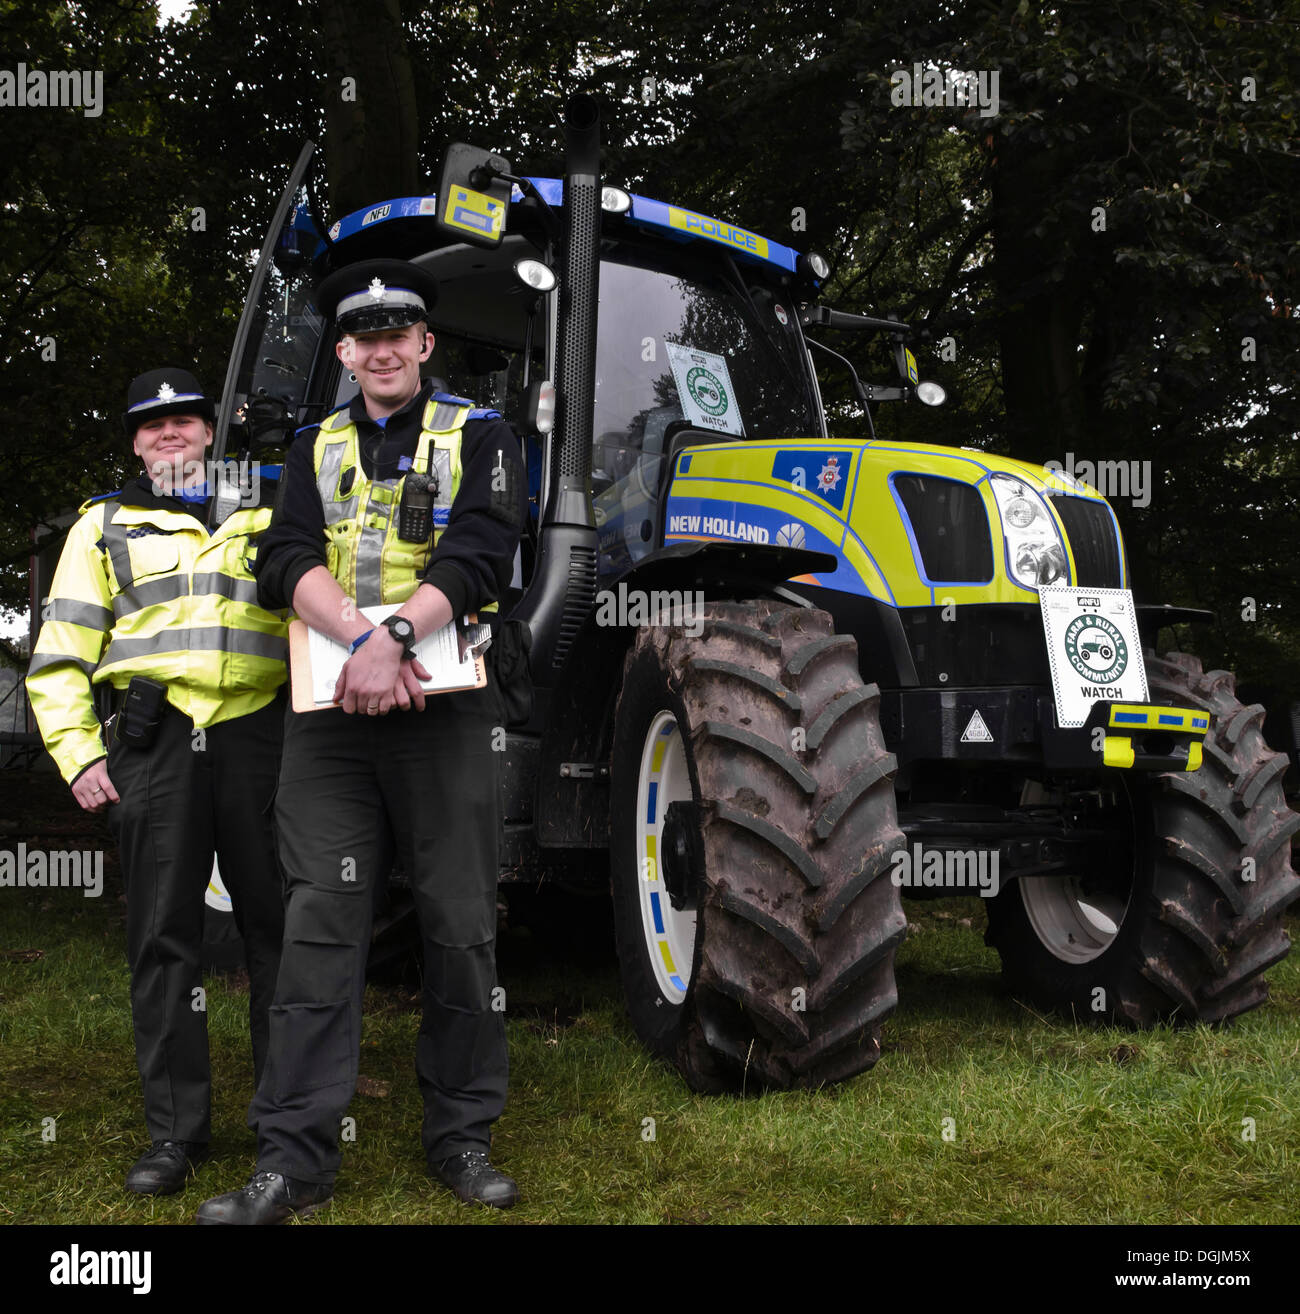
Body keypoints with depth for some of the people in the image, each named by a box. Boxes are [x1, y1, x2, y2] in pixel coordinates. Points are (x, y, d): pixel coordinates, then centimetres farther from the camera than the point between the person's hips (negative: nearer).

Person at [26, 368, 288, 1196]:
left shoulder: (270, 514, 17)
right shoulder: (106, 526, 16)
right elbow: (60, 656, 11)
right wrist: (79, 755, -1)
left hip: (257, 735, 0)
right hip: (154, 742, 0)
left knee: (277, 924, 3)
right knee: (165, 937, 1)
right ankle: (176, 1131, 10)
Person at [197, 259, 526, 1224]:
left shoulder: (479, 436, 7)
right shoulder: (317, 449, 16)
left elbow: (479, 553, -8)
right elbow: (288, 560, 0)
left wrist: (396, 634, -23)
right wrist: (361, 636, -19)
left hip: (445, 709, -2)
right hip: (330, 712, 2)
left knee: (460, 926, 4)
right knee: (320, 925, 1)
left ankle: (463, 1136, 17)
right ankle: (294, 1159, 6)